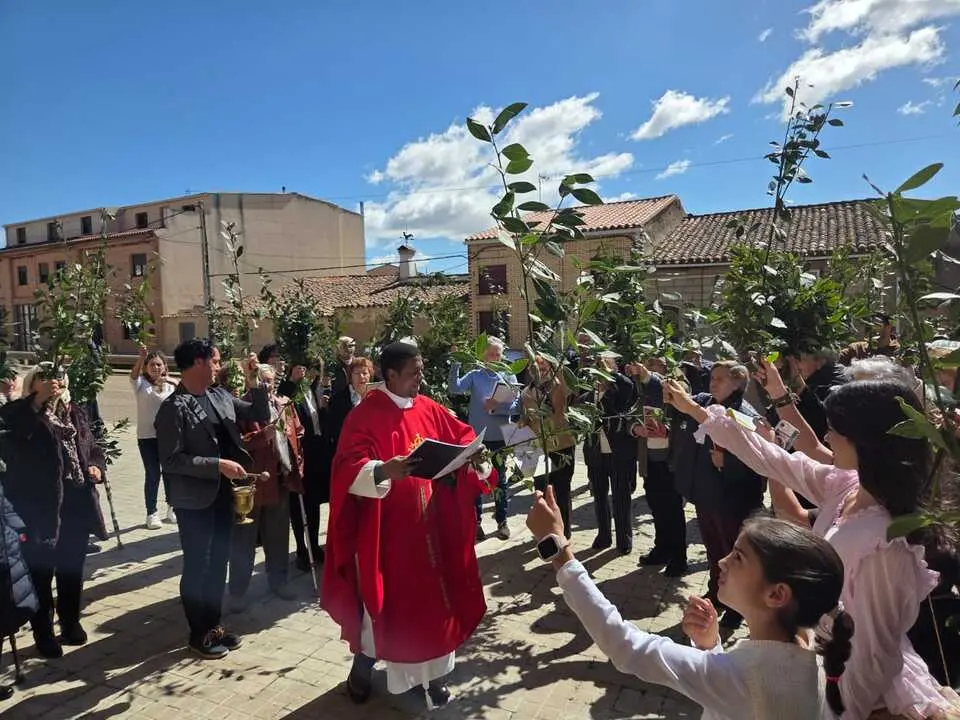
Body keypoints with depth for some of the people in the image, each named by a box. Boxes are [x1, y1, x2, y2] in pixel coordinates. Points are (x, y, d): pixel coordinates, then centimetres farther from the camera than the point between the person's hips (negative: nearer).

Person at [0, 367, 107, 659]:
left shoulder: (76, 413, 10)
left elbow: (93, 448, 18)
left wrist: (97, 467, -1)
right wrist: (39, 399, -33)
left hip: (76, 505, 5)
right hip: (38, 508, -5)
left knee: (72, 571, 17)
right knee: (41, 574, 6)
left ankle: (71, 624, 33)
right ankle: (43, 634, 21)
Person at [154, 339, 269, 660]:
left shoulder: (220, 396, 4)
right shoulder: (174, 407, -16)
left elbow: (260, 415, 7)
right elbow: (171, 460, -19)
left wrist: (254, 382, -6)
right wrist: (217, 464, -23)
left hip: (222, 493, 7)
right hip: (195, 499, -7)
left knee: (218, 562, 17)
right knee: (197, 566, 8)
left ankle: (214, 625, 33)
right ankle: (198, 634, 24)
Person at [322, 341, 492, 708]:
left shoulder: (429, 409, 5)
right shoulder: (365, 415, -13)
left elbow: (461, 435, 10)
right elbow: (350, 468, -23)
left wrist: (474, 453, -12)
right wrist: (383, 470, -42)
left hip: (429, 524, 5)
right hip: (387, 529, -5)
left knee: (433, 597, 13)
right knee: (387, 600, 9)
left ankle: (430, 670, 32)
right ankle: (362, 664, 36)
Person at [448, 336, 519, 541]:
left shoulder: (508, 376, 2)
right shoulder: (474, 375, 2)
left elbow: (516, 406, -5)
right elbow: (455, 388, -15)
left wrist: (496, 407, -19)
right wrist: (455, 364, -21)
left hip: (499, 436, 0)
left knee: (500, 480, 11)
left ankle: (502, 521, 23)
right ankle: (476, 521, 21)